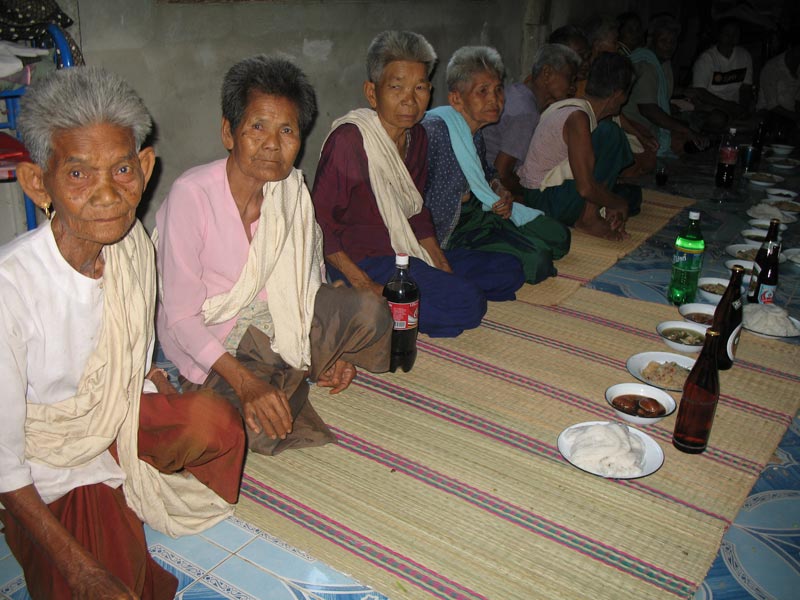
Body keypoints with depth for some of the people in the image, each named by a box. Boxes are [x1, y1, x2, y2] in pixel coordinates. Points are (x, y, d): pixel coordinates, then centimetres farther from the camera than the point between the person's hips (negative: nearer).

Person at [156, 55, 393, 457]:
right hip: (207, 340, -5)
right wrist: (245, 382, -29)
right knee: (265, 427, -28)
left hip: (277, 317, 5)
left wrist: (335, 349, -4)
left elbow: (305, 279, 7)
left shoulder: (291, 187, -4)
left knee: (370, 313, -16)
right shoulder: (191, 194, -22)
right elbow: (181, 317, -21)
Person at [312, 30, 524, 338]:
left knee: (509, 270, 8)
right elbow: (319, 222, -17)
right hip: (361, 261, -9)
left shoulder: (416, 136, 8)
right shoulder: (349, 138, -18)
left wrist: (443, 266, 3)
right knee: (465, 304, -27)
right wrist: (363, 285, -22)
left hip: (410, 254, 9)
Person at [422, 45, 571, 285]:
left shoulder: (475, 131, 7)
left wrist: (499, 189, 2)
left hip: (478, 212, 9)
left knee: (558, 237, 6)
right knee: (536, 259, -20)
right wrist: (460, 198, -14)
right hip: (448, 229, -9)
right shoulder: (432, 130, -23)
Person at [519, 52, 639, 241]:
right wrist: (620, 204, -10)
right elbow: (586, 188, -27)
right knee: (610, 133, -20)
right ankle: (589, 218, -15)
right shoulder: (578, 118, -22)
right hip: (545, 200, -10)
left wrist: (612, 204, 6)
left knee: (633, 194, 17)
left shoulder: (580, 110, 9)